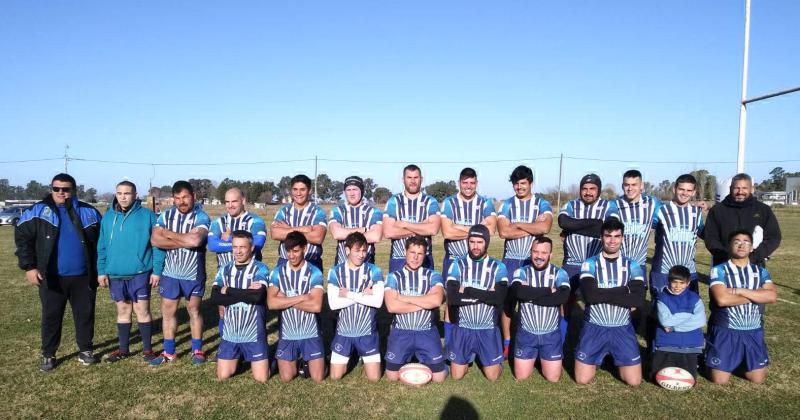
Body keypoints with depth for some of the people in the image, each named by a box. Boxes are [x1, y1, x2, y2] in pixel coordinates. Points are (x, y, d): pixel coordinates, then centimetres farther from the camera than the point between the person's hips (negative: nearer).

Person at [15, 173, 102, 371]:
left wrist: (99, 269, 4)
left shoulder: (89, 212, 3)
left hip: (83, 276, 1)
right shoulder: (37, 212, -1)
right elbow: (22, 239, 0)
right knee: (51, 316, 8)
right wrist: (29, 266, -7)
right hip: (52, 277, -1)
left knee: (85, 314, 9)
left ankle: (85, 350, 24)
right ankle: (48, 355, 22)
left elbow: (101, 241, 8)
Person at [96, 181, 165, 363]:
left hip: (140, 273, -4)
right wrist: (101, 271, 2)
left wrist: (157, 270, -10)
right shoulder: (108, 217, 5)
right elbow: (102, 247, 8)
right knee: (123, 311, 15)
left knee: (142, 310, 3)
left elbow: (158, 244, -7)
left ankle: (147, 349, 16)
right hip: (115, 274, 4)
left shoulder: (147, 215, -7)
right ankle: (123, 349, 27)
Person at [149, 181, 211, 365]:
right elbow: (155, 240, -14)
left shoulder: (201, 217, -13)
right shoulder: (166, 215, -1)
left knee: (194, 311, 9)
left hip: (193, 273, -4)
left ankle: (197, 350, 21)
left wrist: (168, 233, -17)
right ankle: (169, 352, 23)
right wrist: (184, 242, -21)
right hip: (170, 273, 4)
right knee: (167, 311, 10)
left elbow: (195, 240, -31)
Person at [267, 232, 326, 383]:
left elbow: (316, 306, -20)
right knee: (286, 378, 2)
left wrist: (285, 299, -17)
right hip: (287, 334, 1)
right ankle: (296, 359, 34)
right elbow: (271, 303, -16)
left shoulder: (315, 273, -10)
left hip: (310, 333, -1)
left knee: (318, 378, 0)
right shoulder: (277, 272, -4)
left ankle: (305, 360, 32)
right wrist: (301, 297, -20)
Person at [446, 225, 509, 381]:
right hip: (462, 329, 1)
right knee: (456, 375, 6)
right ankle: (469, 357, 37)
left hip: (488, 330, 0)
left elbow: (499, 298, -19)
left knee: (493, 376, 3)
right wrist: (486, 295, -17)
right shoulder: (457, 265, -4)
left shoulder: (498, 267, -3)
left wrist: (468, 290, -19)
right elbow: (452, 298, -17)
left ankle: (485, 358, 35)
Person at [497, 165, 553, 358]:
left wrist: (517, 225, -9)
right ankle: (507, 343, 15)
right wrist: (533, 229, -11)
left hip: (534, 260, 0)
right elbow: (503, 232, -11)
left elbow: (545, 228, -16)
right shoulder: (506, 204, 4)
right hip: (511, 260, 1)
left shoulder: (543, 204, 3)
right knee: (507, 300, 4)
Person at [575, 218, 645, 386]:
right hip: (594, 327, -1)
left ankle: (615, 359, 29)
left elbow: (639, 300, -13)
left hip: (622, 329, 1)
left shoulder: (632, 266, 2)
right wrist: (623, 291, -15)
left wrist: (603, 295, -16)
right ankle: (598, 357, 28)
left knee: (634, 381, -1)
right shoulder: (590, 264, -3)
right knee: (582, 379, -3)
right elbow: (590, 295, -20)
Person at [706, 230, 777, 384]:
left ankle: (742, 361, 35)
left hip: (754, 332, 4)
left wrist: (741, 291, -18)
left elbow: (772, 296, -11)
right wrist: (755, 296, -11)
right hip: (725, 331, -3)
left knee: (758, 379, 4)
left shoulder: (761, 271, 7)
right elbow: (722, 299, -23)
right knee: (719, 380, -2)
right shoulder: (719, 270, -7)